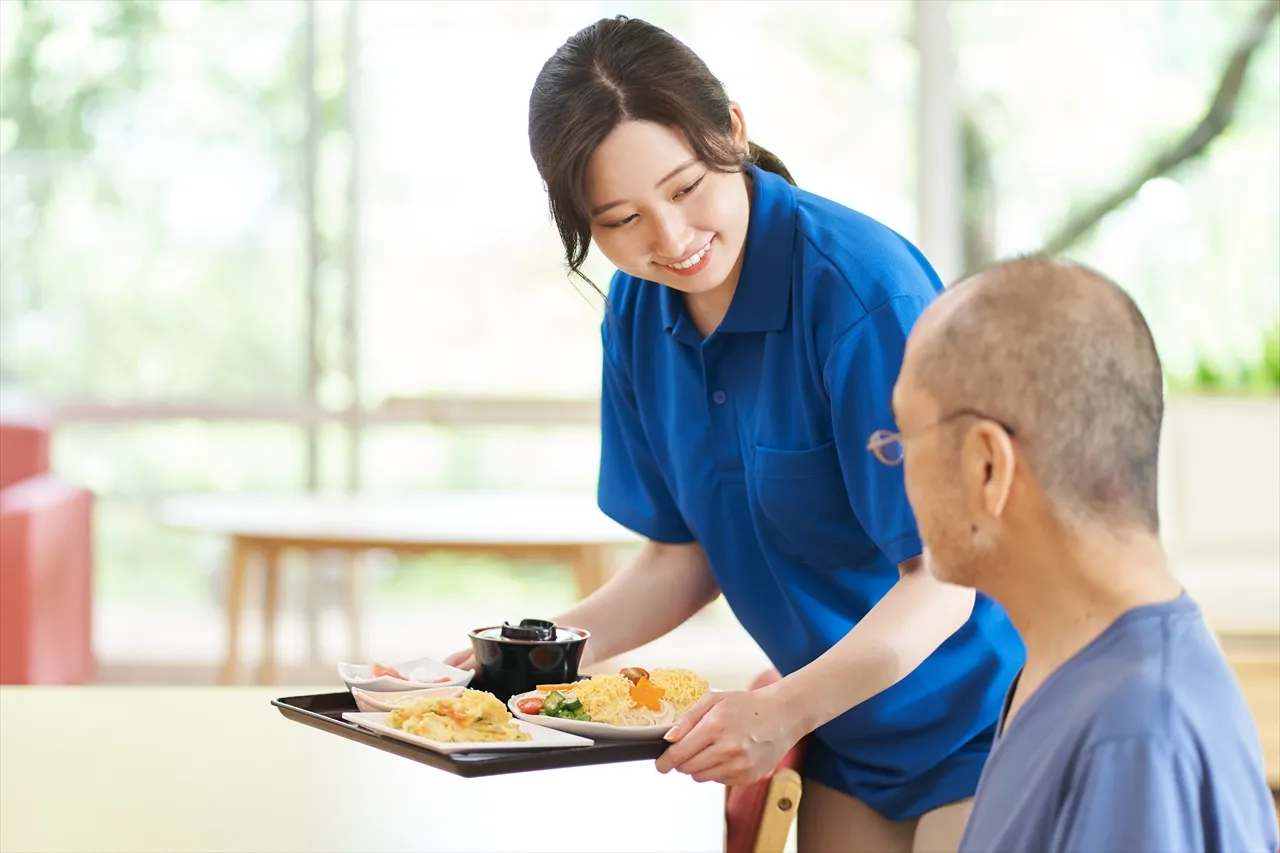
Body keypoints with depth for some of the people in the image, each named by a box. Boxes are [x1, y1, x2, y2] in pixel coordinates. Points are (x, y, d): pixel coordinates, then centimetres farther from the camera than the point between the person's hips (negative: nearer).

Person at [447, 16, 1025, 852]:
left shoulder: (862, 288, -24)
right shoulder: (638, 314, -3)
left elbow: (944, 577, -22)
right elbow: (684, 555, 6)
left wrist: (785, 709, -33)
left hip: (978, 714, -6)